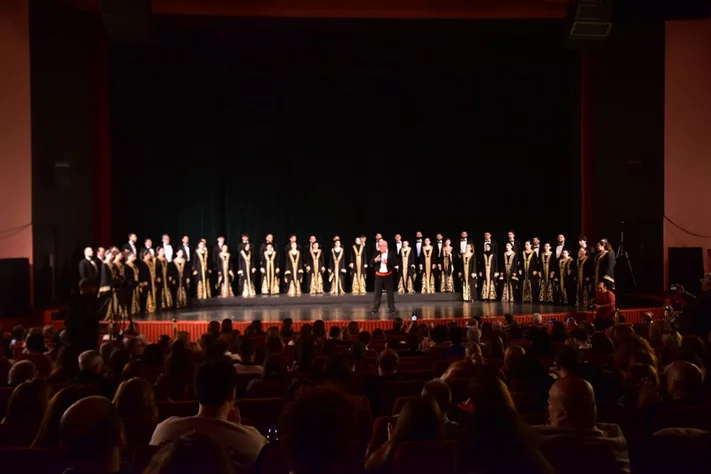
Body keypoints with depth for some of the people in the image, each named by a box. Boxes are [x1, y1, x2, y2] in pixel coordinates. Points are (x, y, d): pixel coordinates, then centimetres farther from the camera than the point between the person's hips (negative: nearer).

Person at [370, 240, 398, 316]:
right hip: (379, 275, 2)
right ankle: (375, 309, 10)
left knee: (390, 293, 5)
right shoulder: (377, 253, 5)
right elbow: (371, 263, 1)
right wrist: (375, 260, -18)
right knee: (377, 293, 5)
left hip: (388, 275, -2)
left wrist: (387, 262, -21)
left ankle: (392, 309, 12)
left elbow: (395, 263, -9)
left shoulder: (391, 253, -4)